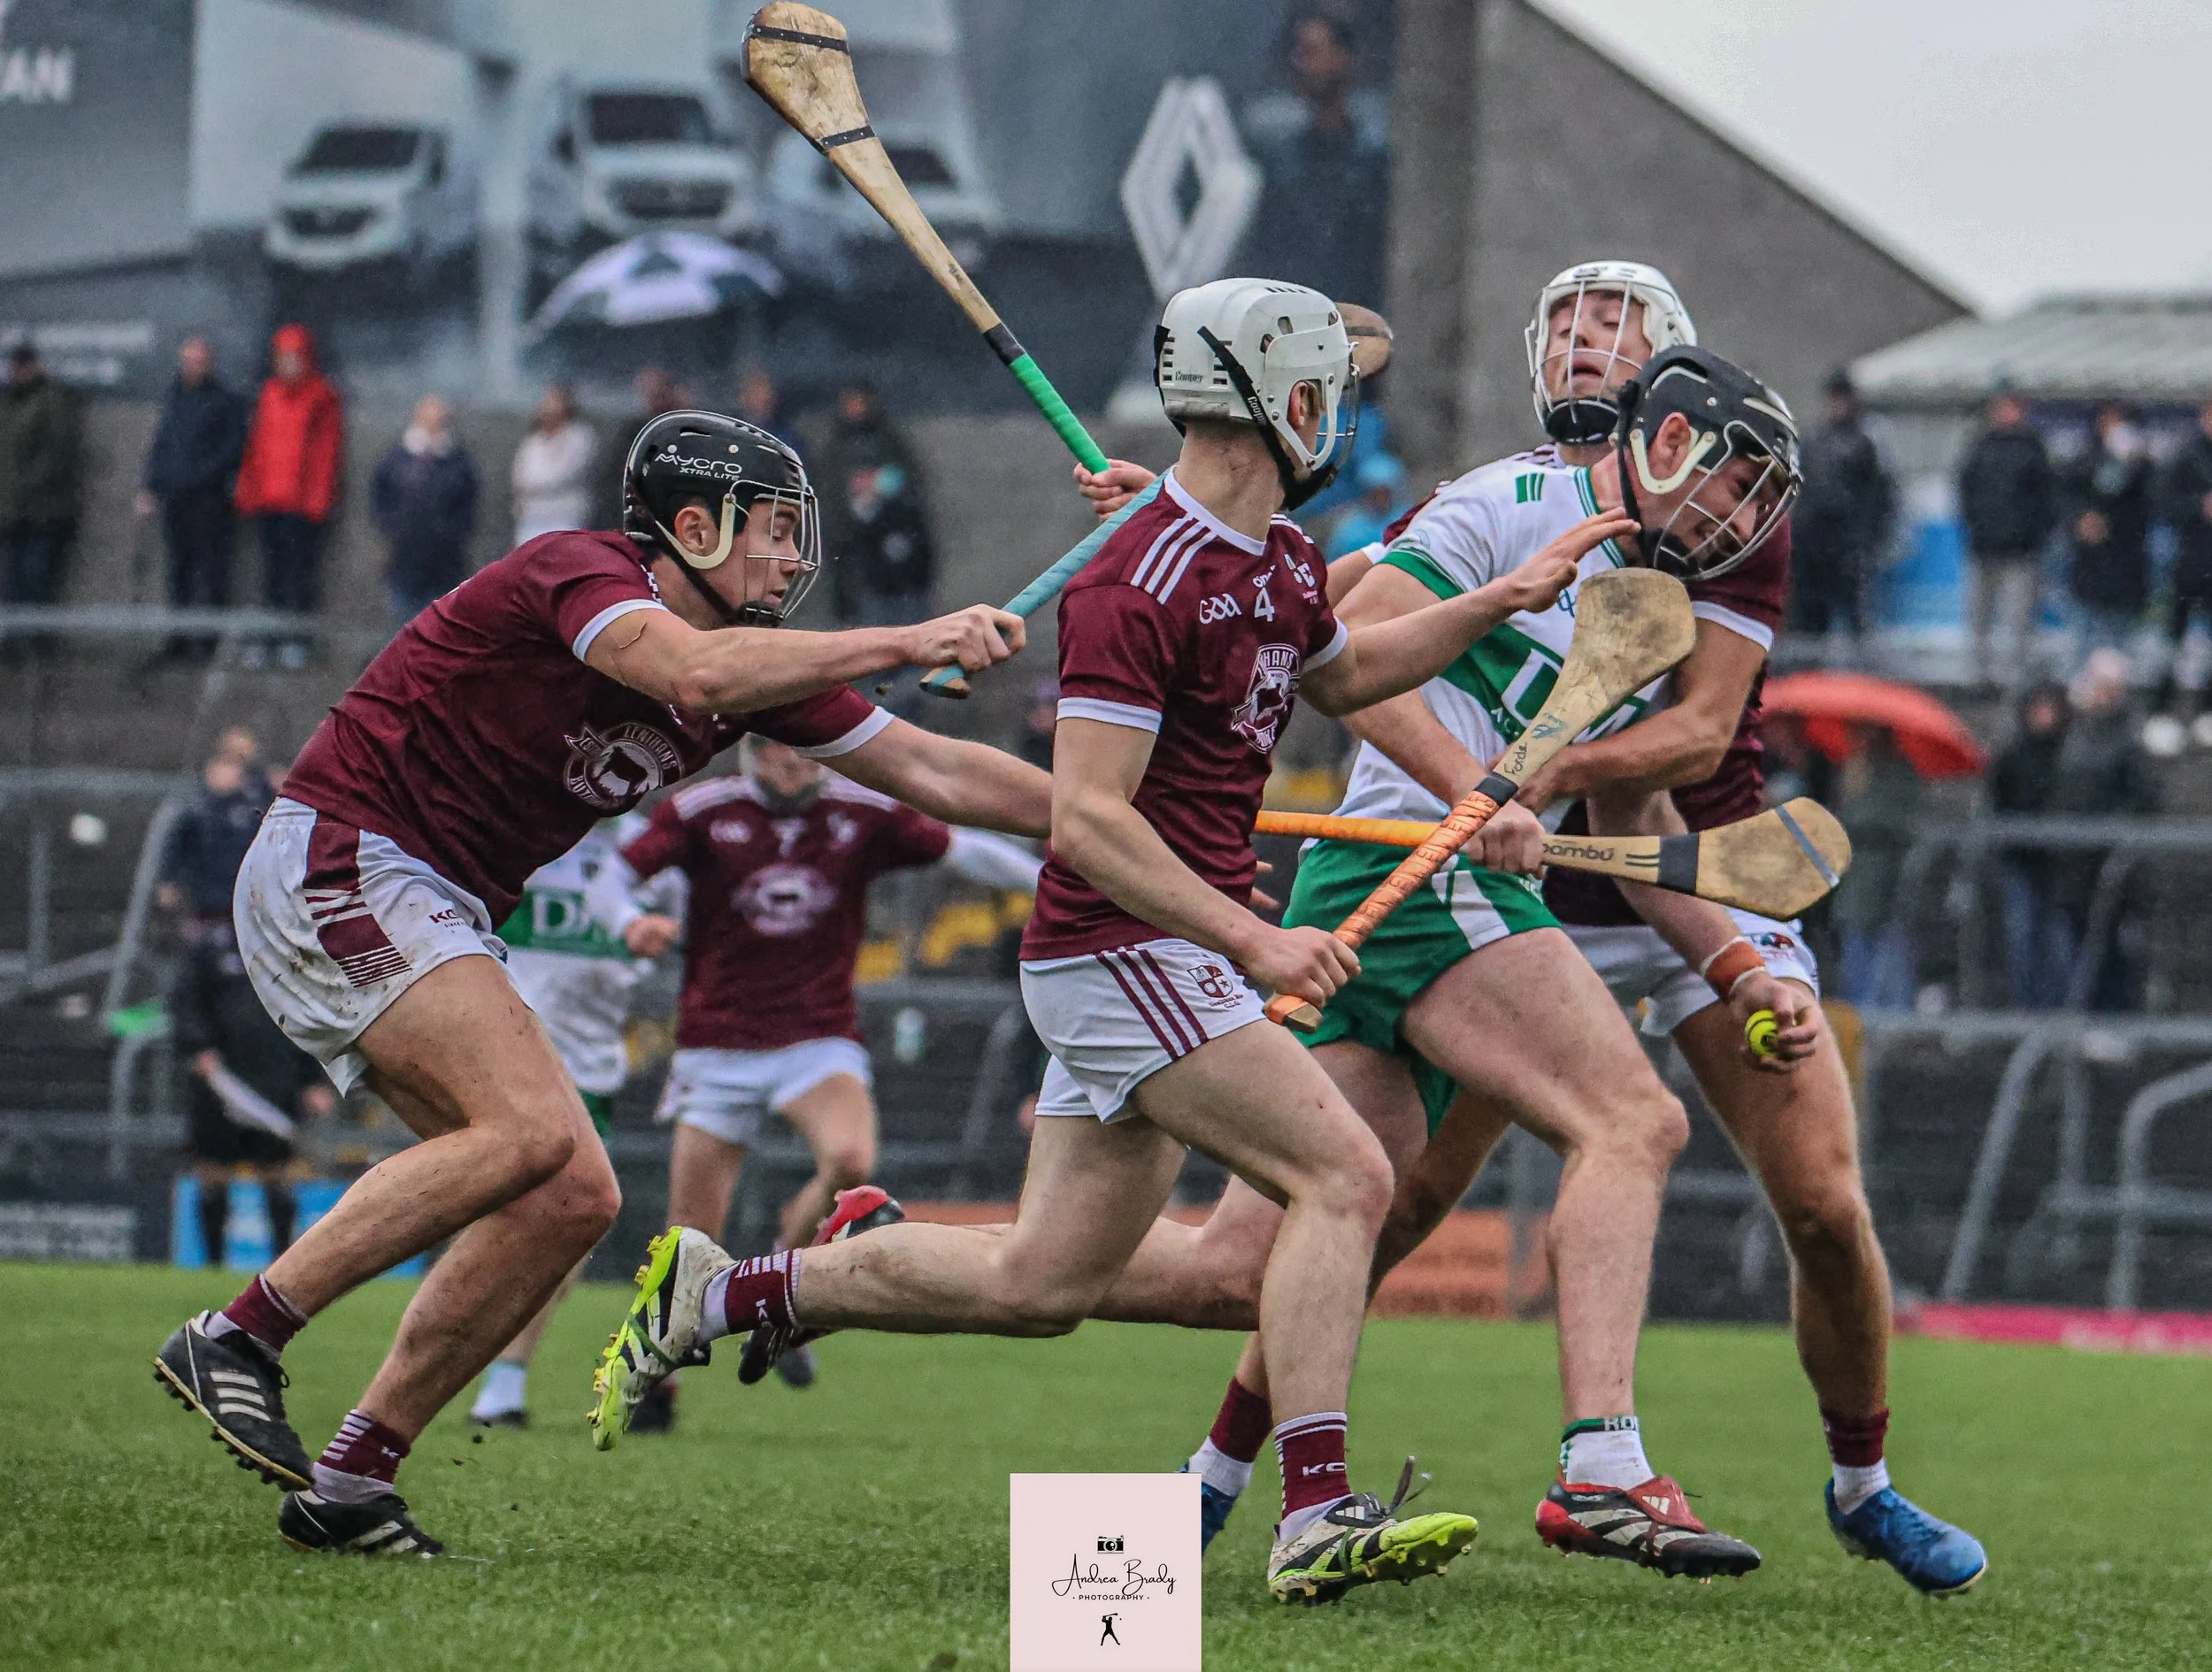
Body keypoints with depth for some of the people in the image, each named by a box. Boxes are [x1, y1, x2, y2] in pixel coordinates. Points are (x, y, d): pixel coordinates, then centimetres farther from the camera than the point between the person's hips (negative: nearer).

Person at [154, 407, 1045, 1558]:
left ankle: (348, 1483, 0)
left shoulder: (757, 662, 9)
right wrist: (910, 643, -37)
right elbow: (697, 673, -37)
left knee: (574, 1197, -3)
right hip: (334, 866, -9)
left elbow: (931, 772, 12)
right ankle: (236, 1339, -21)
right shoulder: (581, 573, -16)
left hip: (433, 922, 9)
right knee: (529, 1129, -26)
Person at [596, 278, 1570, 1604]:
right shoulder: (1139, 586, -19)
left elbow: (1340, 674, 33)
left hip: (1163, 956, 10)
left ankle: (719, 1294, 22)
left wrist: (1503, 602, 24)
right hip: (1122, 950, -10)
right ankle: (1317, 1515, -21)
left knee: (1041, 1285, 11)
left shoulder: (1281, 560, 11)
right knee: (1346, 1174, -18)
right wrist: (1253, 941, -28)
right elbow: (1088, 818, -23)